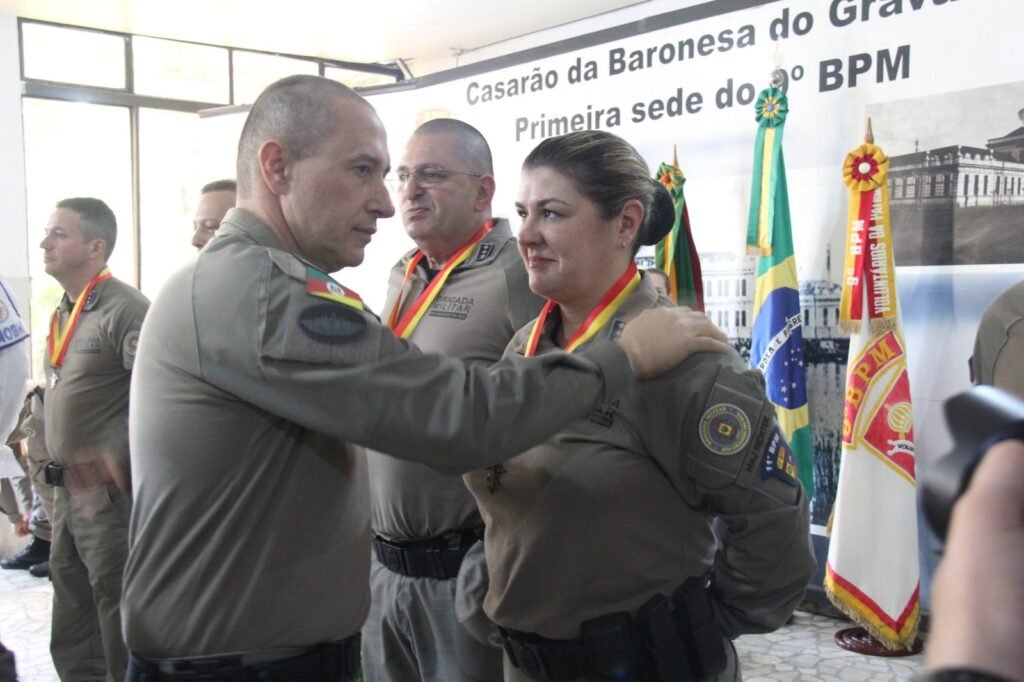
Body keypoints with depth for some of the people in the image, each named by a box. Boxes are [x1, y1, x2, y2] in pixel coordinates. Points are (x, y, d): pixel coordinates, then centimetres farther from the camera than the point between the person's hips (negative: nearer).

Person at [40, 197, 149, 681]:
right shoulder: (63, 313, 13)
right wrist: (63, 476, 17)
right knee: (72, 636, 20)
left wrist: (116, 465, -26)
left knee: (116, 612, 3)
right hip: (68, 491, 9)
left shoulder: (126, 310, -16)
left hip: (109, 493, -9)